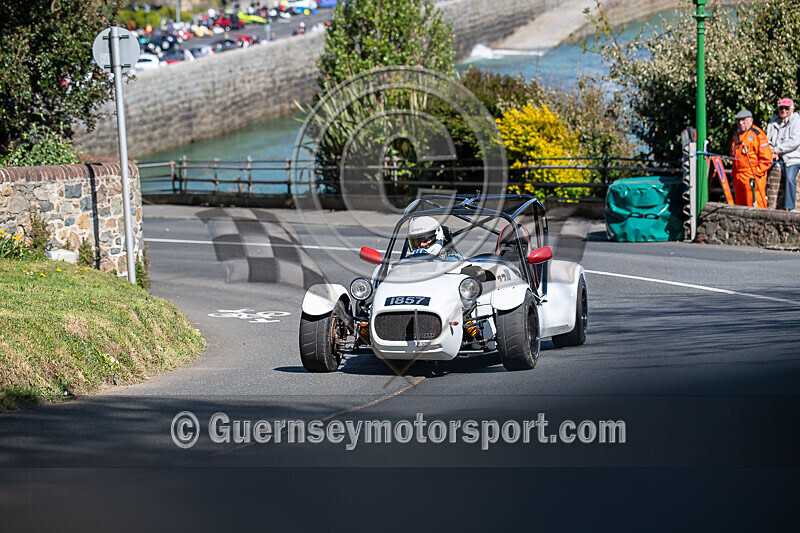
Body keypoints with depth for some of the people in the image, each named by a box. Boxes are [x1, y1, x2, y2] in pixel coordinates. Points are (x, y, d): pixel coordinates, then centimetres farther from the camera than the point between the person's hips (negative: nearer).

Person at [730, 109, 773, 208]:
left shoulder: (757, 134, -6)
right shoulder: (737, 136, 19)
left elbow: (766, 159, -10)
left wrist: (756, 172, -14)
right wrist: (734, 174, 19)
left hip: (753, 177, -8)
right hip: (738, 177, 8)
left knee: (754, 205, -13)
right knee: (740, 206, 11)